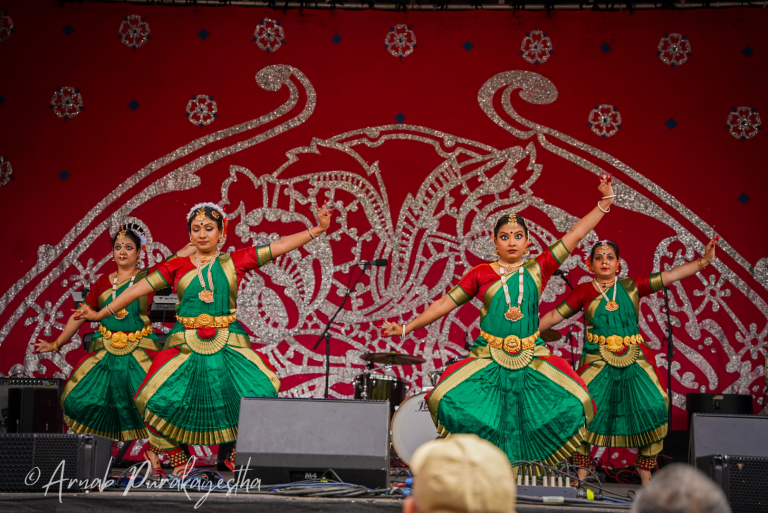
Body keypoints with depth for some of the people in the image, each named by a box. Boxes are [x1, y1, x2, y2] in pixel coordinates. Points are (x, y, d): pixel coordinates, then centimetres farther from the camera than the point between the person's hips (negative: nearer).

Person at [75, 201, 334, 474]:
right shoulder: (177, 266, 8)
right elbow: (140, 288, 10)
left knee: (260, 393, -15)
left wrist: (318, 229, -2)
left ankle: (237, 456, 8)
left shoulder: (235, 261, 7)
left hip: (228, 346, 0)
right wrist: (102, 313, 10)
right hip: (186, 346, 0)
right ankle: (175, 456, 14)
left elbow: (279, 246, 4)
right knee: (159, 400, -13)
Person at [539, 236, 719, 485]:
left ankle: (644, 469, 8)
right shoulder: (584, 291, 5)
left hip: (634, 360, 1)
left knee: (653, 408, -8)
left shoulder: (632, 286, 7)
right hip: (598, 361, -1)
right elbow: (554, 316, 8)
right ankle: (582, 469, 5)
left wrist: (704, 260, -3)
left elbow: (671, 275, 4)